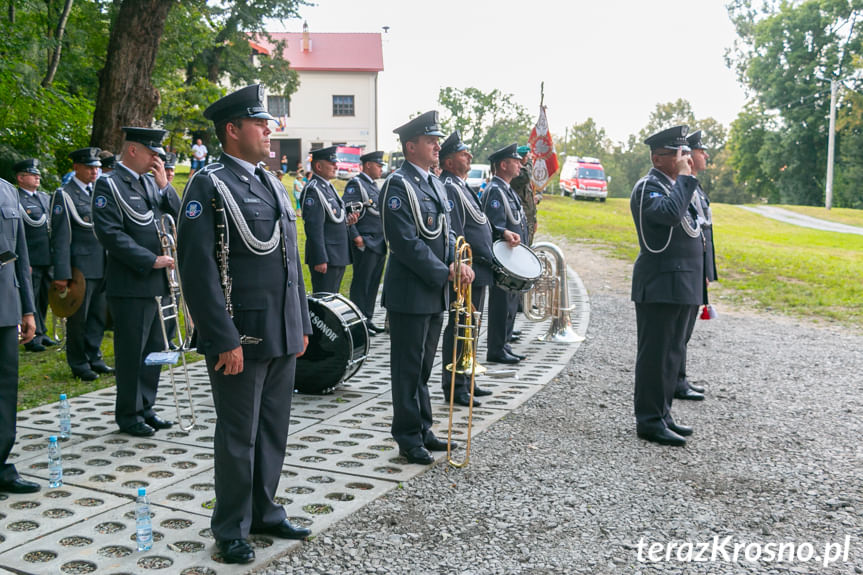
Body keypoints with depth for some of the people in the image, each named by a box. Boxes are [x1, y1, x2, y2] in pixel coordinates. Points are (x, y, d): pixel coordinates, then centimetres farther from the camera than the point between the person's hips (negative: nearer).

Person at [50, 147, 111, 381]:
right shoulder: (64, 195, -6)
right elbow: (60, 237, -11)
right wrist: (61, 274, -16)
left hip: (102, 267, 7)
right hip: (81, 267, -7)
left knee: (98, 314, 12)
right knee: (78, 317, 2)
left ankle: (94, 358, 24)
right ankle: (79, 364, 12)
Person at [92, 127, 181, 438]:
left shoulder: (151, 182, 13)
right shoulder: (109, 184, -9)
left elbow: (178, 216, 10)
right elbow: (109, 233, -17)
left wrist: (164, 186, -5)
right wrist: (152, 260, -18)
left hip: (158, 283, 8)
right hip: (131, 285, -7)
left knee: (155, 349, 13)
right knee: (132, 351, 1)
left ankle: (145, 408, 25)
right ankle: (129, 415, 14)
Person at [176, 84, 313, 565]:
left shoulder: (274, 185, 15)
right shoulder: (208, 186, -10)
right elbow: (199, 269, -16)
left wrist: (302, 324, 15)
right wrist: (225, 341, -19)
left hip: (283, 336, 7)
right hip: (241, 338, -7)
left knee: (274, 430, 16)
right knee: (239, 436, 5)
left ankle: (264, 512, 32)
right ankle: (232, 529, 21)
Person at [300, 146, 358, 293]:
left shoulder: (328, 186, 15)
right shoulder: (313, 190, -16)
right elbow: (314, 227, -21)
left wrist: (346, 220, 3)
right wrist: (320, 259, -24)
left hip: (338, 257, 10)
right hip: (325, 257, -10)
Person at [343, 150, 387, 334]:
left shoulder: (374, 186, 18)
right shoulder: (356, 184, -9)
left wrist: (385, 238, 18)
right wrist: (355, 236, -20)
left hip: (379, 244, 9)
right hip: (365, 243, -9)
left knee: (373, 284, 12)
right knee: (361, 284, -3)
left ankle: (368, 320, 19)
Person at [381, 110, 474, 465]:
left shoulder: (435, 185, 15)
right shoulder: (399, 184, -14)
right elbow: (406, 241, -20)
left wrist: (459, 263, -3)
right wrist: (444, 273, -17)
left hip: (435, 292, 9)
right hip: (410, 294, -8)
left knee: (423, 366, 17)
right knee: (408, 367, 2)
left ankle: (422, 429, 28)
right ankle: (409, 439, 12)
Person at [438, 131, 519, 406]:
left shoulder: (461, 186, 17)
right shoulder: (448, 188, -16)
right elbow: (453, 234, -22)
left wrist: (501, 232, 11)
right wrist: (463, 268, -23)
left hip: (479, 270, 11)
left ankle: (466, 381, 29)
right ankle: (454, 388, 4)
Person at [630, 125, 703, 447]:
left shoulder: (678, 186, 19)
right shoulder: (648, 187, -11)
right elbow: (670, 214, -31)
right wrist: (685, 177, -21)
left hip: (681, 285, 10)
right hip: (660, 285, -10)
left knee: (673, 353, 14)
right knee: (655, 354, -5)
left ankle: (662, 414, 23)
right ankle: (650, 421, 2)